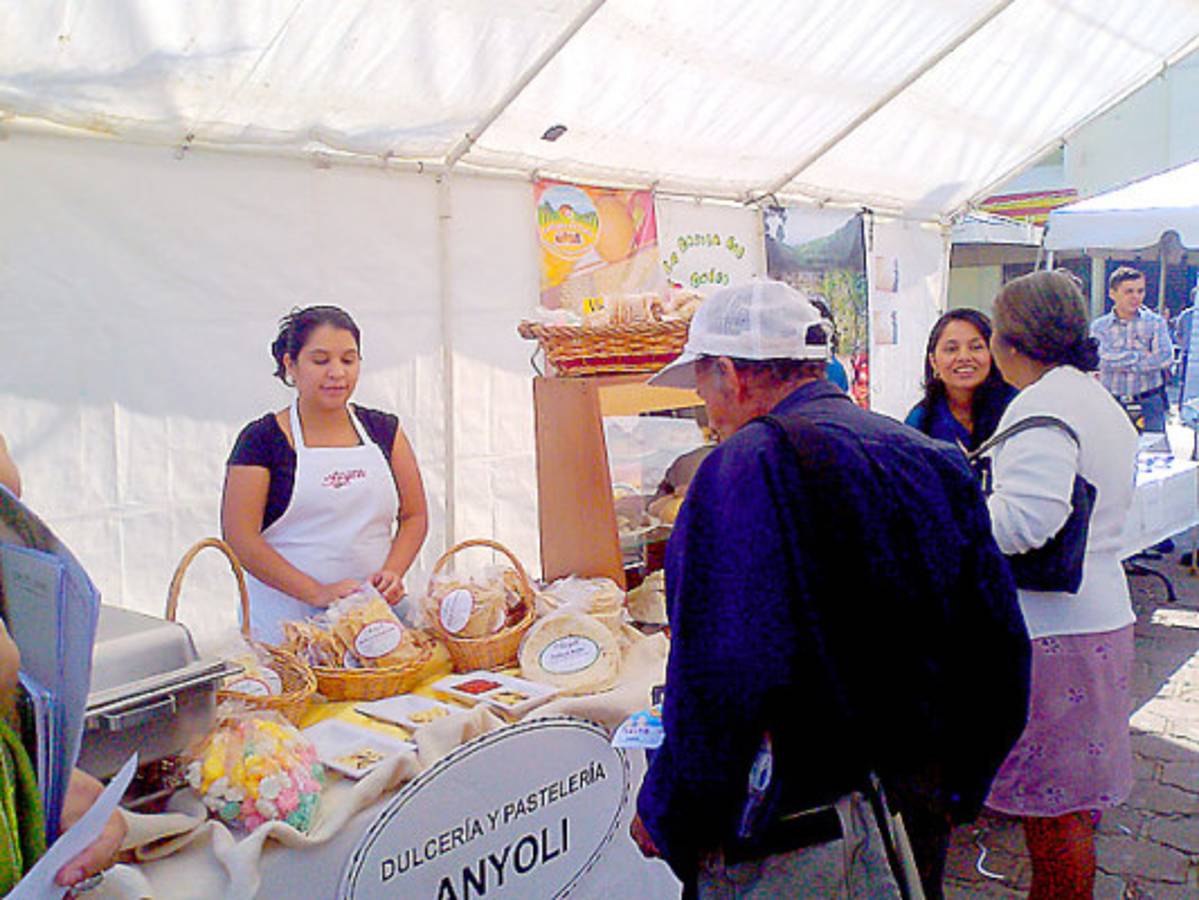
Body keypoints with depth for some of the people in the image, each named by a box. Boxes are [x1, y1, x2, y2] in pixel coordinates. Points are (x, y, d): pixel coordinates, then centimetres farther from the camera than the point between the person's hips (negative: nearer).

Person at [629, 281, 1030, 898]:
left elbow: (721, 680, -29)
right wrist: (956, 789, 19)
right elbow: (999, 645, 9)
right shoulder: (932, 458, 4)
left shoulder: (748, 465, -21)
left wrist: (665, 816, -13)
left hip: (784, 848, -7)